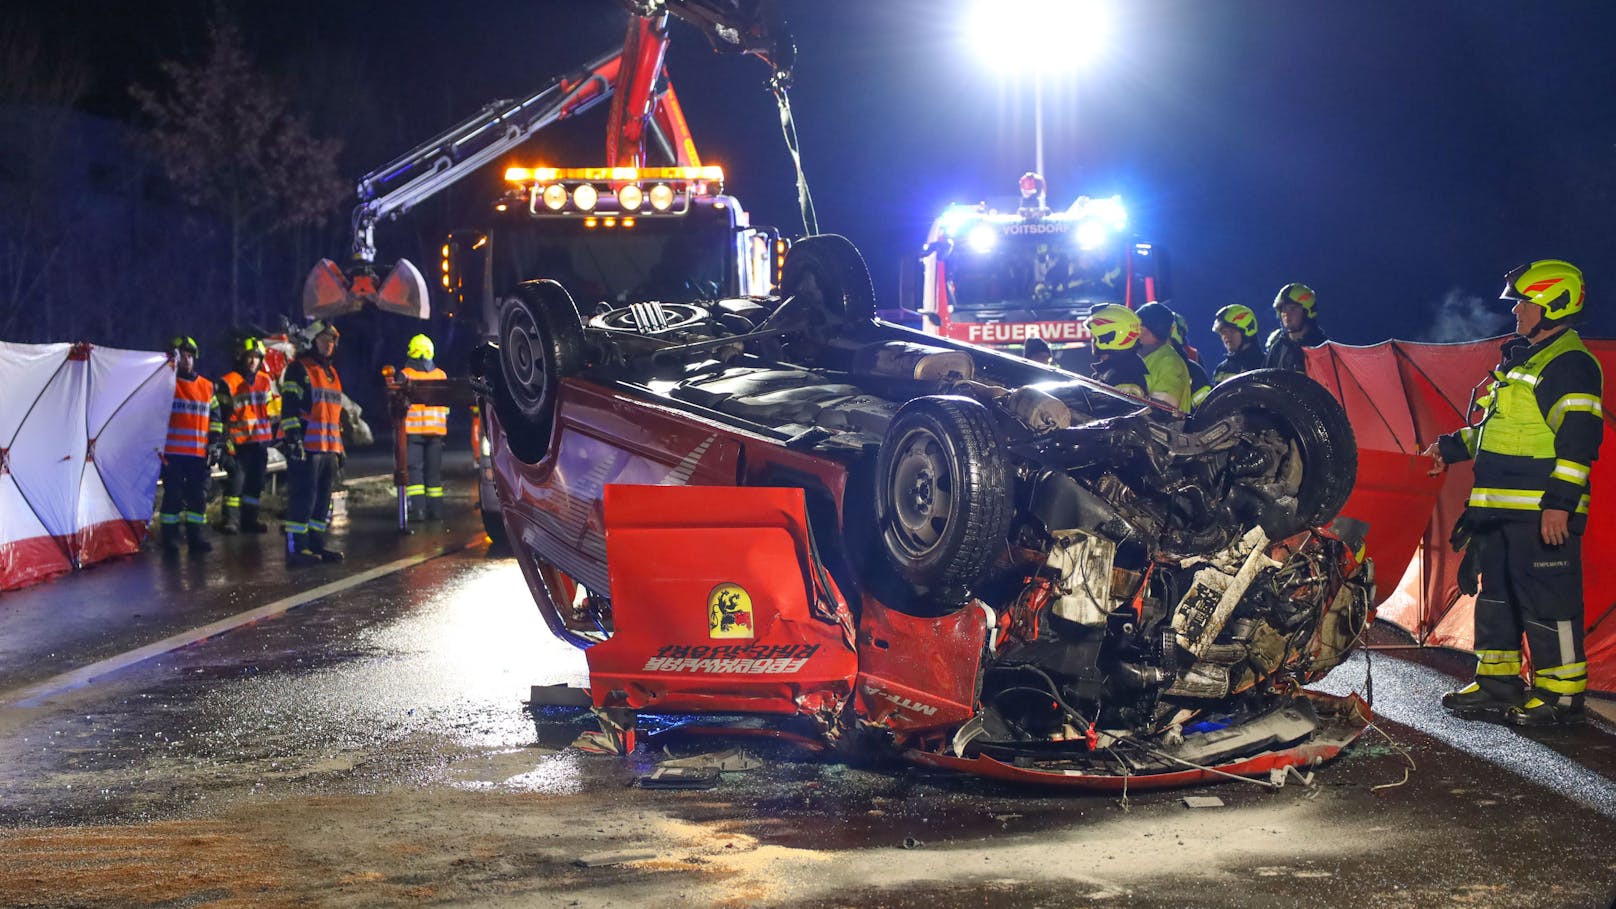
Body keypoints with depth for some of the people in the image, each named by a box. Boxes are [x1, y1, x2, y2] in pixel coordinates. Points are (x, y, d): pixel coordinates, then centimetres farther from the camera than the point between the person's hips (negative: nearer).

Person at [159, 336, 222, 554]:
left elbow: (215, 416, 20)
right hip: (172, 452, -4)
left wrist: (214, 442, 10)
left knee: (198, 495, 6)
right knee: (173, 495, -4)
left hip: (199, 453, 4)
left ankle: (195, 536, 14)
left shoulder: (207, 387, 14)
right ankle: (169, 537, 4)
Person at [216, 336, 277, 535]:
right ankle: (231, 519, -9)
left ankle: (249, 518, 18)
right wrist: (225, 441, -12)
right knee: (236, 479, -13)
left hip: (261, 441, 6)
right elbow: (221, 415, -7)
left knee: (255, 482, 10)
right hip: (239, 442, -6)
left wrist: (276, 433, 18)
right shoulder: (228, 382, -6)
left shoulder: (266, 381, 11)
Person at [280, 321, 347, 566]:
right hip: (305, 447, -9)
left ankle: (317, 545, 17)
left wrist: (339, 445, 23)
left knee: (323, 499, 10)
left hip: (329, 449, 9)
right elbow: (289, 407, -12)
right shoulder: (298, 369, -4)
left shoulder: (331, 373, 22)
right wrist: (293, 438, -21)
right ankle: (296, 548, -8)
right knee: (303, 498, -10)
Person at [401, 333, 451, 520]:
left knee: (414, 467, 0)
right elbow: (446, 405, 12)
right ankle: (435, 508, 9)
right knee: (434, 470, 9)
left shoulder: (405, 375, -4)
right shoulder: (441, 375, 7)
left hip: (412, 430, -3)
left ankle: (417, 504, -13)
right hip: (436, 431, 3)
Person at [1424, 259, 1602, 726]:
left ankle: (1560, 692, 3)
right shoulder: (1519, 359, 19)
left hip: (1541, 511, -10)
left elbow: (1578, 439, -20)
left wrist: (1559, 501, -25)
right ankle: (1498, 680, 25)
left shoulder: (1570, 364, -13)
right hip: (1501, 509, 10)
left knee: (1547, 600, -5)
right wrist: (1454, 447, 24)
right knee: (1495, 594, 15)